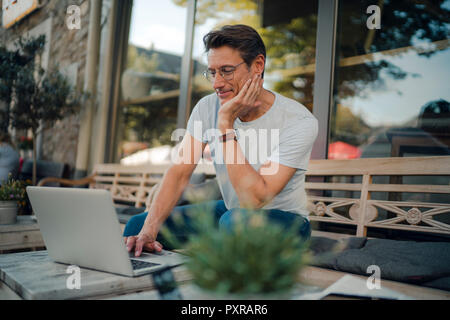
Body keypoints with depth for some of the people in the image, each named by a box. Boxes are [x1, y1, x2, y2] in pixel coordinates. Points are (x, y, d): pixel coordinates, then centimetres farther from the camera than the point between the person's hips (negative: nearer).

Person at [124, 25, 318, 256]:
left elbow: (254, 202, -32)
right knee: (138, 225, -9)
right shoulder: (208, 107, -8)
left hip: (285, 218, -4)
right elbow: (180, 171, -13)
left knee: (236, 221, -38)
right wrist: (149, 230, -28)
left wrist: (226, 123, -33)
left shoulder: (300, 122, -25)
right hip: (231, 209, 4)